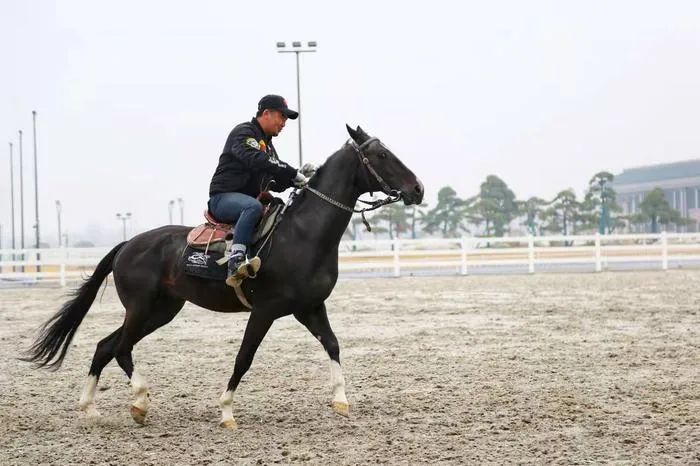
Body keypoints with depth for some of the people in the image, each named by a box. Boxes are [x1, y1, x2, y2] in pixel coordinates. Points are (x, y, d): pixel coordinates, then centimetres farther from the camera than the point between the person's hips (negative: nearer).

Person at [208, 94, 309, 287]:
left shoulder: (267, 144, 23)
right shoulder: (243, 132, -7)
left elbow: (275, 183, 18)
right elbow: (256, 160, -27)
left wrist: (294, 181, -3)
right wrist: (295, 174, -28)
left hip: (249, 198, 9)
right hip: (223, 198, -9)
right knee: (253, 206, -39)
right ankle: (236, 261, -48)